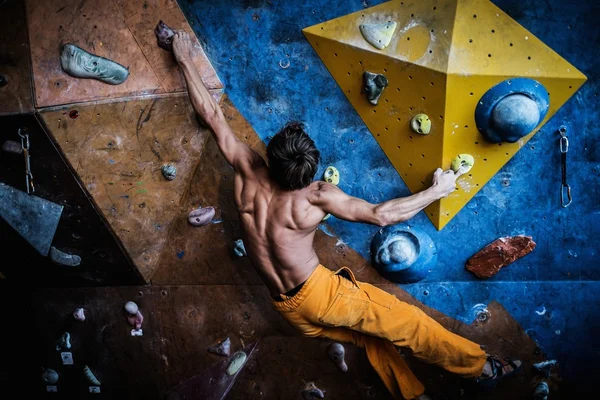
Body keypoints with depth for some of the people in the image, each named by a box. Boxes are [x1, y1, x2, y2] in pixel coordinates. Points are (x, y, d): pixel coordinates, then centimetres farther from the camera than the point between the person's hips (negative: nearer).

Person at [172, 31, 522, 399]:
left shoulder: (248, 172, -9)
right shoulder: (317, 196, -21)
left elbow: (211, 113, 0)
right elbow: (380, 215, -18)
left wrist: (186, 59, 9)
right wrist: (437, 191, -7)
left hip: (287, 309, 7)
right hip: (320, 295, -7)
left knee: (372, 337, 20)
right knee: (405, 321, 5)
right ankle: (483, 367, 15)